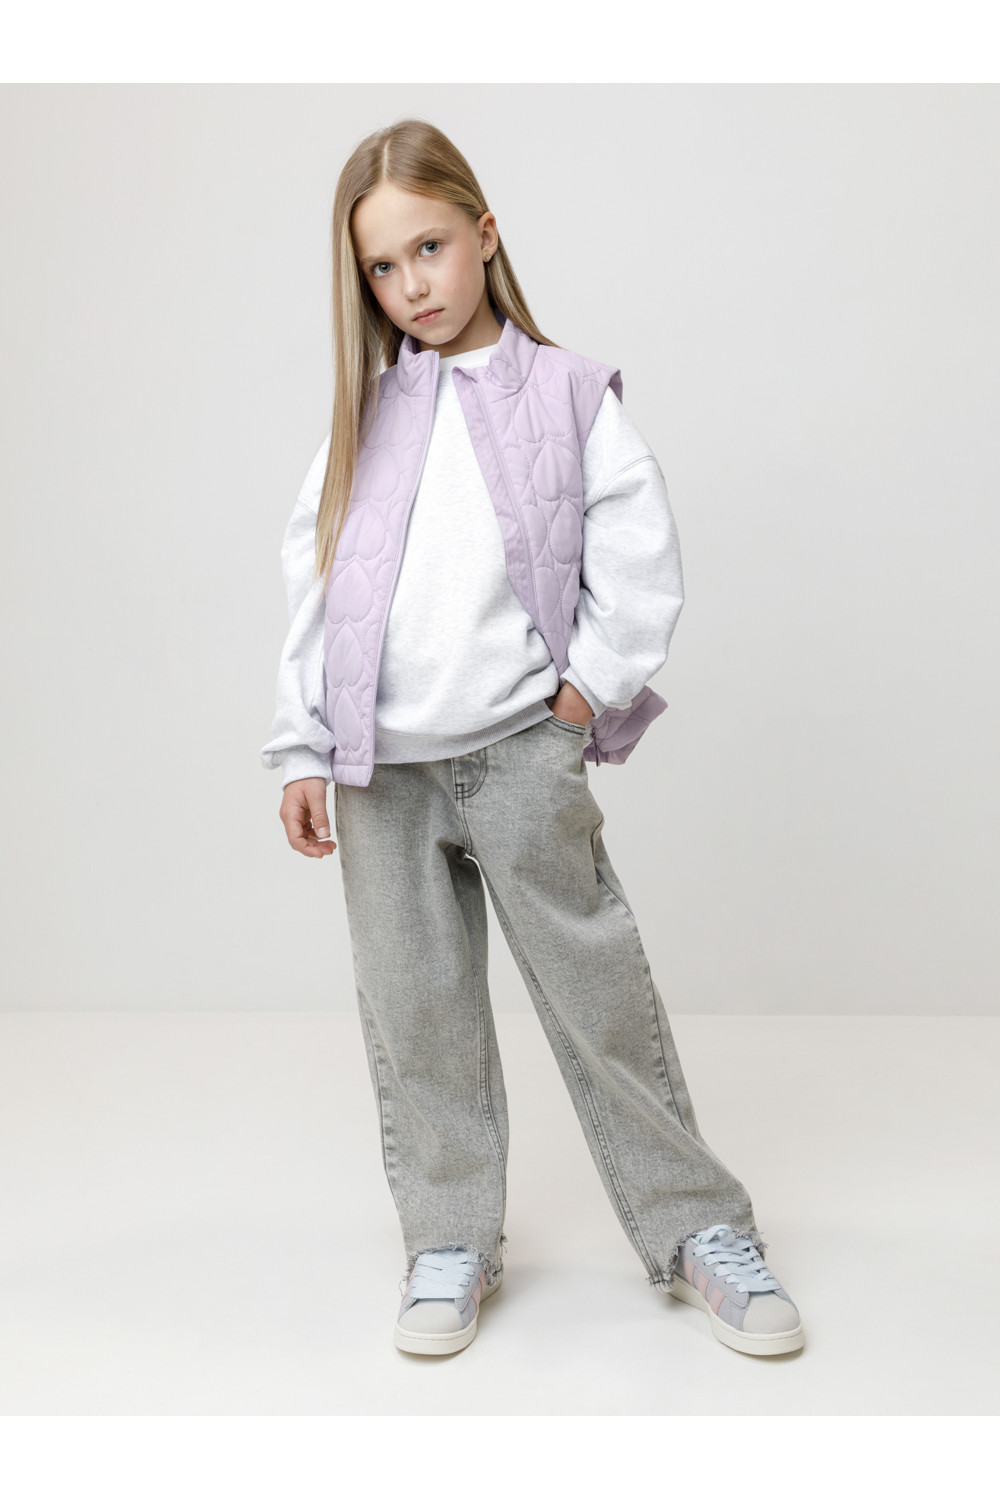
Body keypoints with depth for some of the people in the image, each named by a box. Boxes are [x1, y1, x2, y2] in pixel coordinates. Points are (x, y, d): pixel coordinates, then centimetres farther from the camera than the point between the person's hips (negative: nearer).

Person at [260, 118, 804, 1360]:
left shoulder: (569, 393, 3)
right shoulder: (363, 413, 10)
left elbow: (642, 568, 1)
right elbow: (314, 583, 8)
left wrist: (583, 694, -6)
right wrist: (303, 750, 3)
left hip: (522, 753, -3)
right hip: (383, 768, 3)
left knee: (599, 992, 3)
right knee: (414, 1015, 9)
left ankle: (697, 1229, 19)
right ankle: (450, 1243, 26)